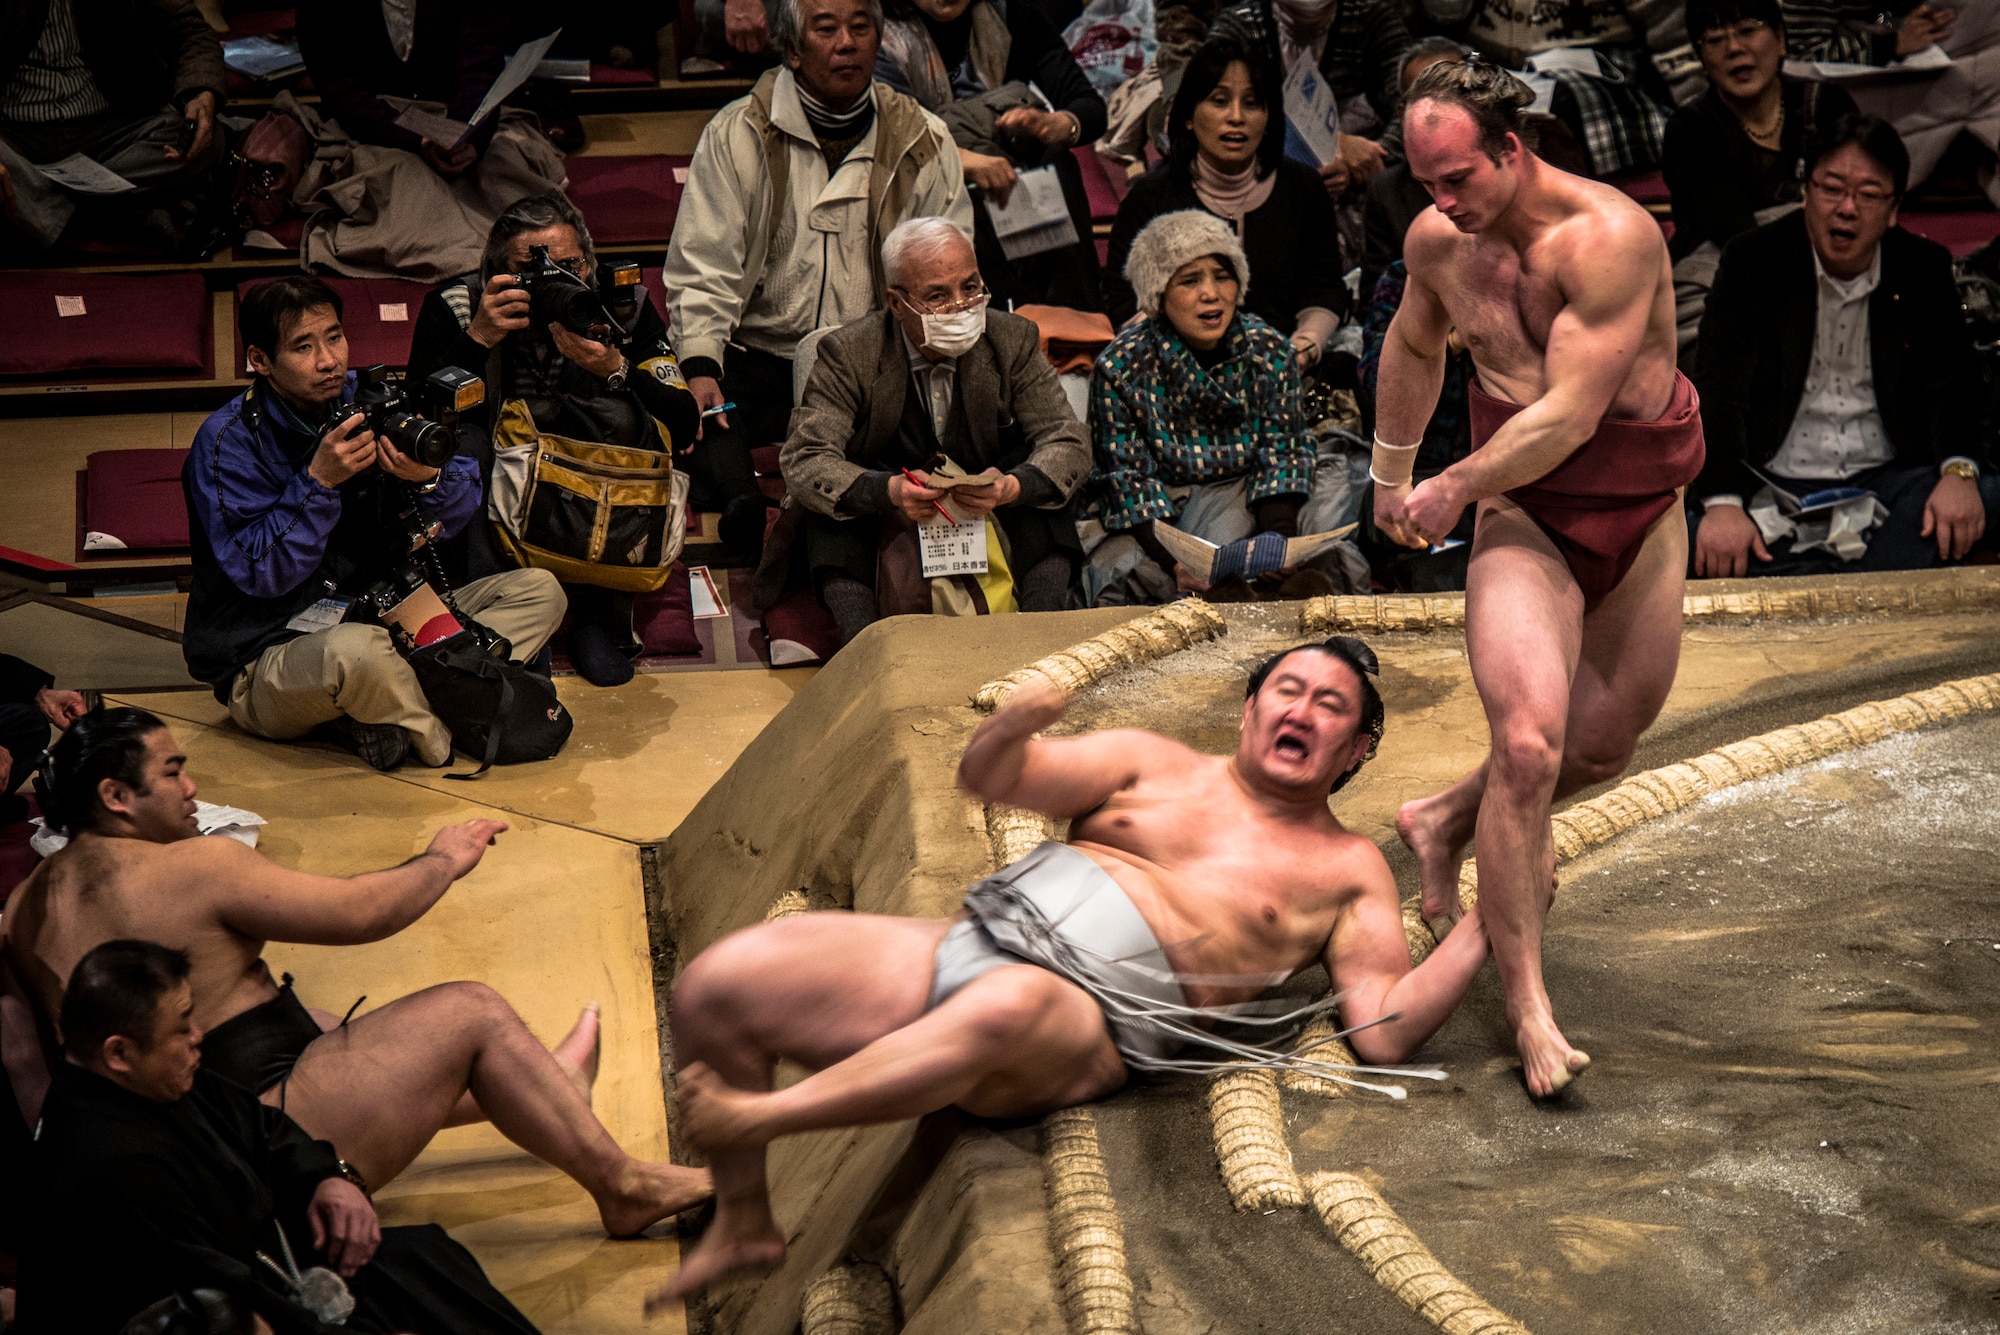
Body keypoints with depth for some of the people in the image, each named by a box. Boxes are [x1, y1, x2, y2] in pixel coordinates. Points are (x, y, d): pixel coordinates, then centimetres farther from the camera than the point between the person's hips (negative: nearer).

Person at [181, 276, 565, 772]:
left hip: (380, 621, 7)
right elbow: (261, 575, -19)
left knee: (539, 590, -6)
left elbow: (461, 514, 3)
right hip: (265, 661, -7)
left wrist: (430, 478, -20)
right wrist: (319, 481, -27)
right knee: (354, 650, -42)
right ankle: (448, 739, -10)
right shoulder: (226, 441, -12)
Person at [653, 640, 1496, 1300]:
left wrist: (1485, 925, -8)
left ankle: (750, 1119, -34)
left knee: (1007, 1006, -43)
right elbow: (988, 779, 9)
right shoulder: (1157, 767, 21)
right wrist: (1013, 727, -15)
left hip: (1089, 1019, -4)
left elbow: (1383, 1035, 5)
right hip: (968, 942, 4)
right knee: (717, 983, -13)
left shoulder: (1347, 872, 16)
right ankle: (742, 1224, 9)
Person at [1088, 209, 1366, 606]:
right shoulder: (1121, 368, -11)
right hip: (1165, 510, -2)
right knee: (1113, 567, -32)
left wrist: (1277, 536, -27)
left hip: (1245, 498, 2)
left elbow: (1282, 451, -6)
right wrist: (1174, 561, -30)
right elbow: (1129, 477, -14)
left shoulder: (1268, 350, -4)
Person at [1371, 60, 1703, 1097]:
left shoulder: (1610, 237, -20)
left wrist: (1454, 490, -10)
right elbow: (1413, 347, 22)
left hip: (1643, 512, -1)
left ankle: (1444, 822, 41)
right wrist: (1390, 476, 32)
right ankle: (1526, 1011, -12)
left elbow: (1570, 412, -21)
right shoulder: (1435, 240, -1)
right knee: (1529, 743, -20)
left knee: (1602, 750, 12)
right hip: (1523, 514, 1)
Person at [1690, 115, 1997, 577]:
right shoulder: (1751, 262, 1)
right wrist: (1722, 502, -24)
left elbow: (1951, 383, 6)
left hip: (1889, 479, 2)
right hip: (1776, 483, -2)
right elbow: (1719, 388, -8)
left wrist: (1959, 470, -17)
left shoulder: (1924, 268, 8)